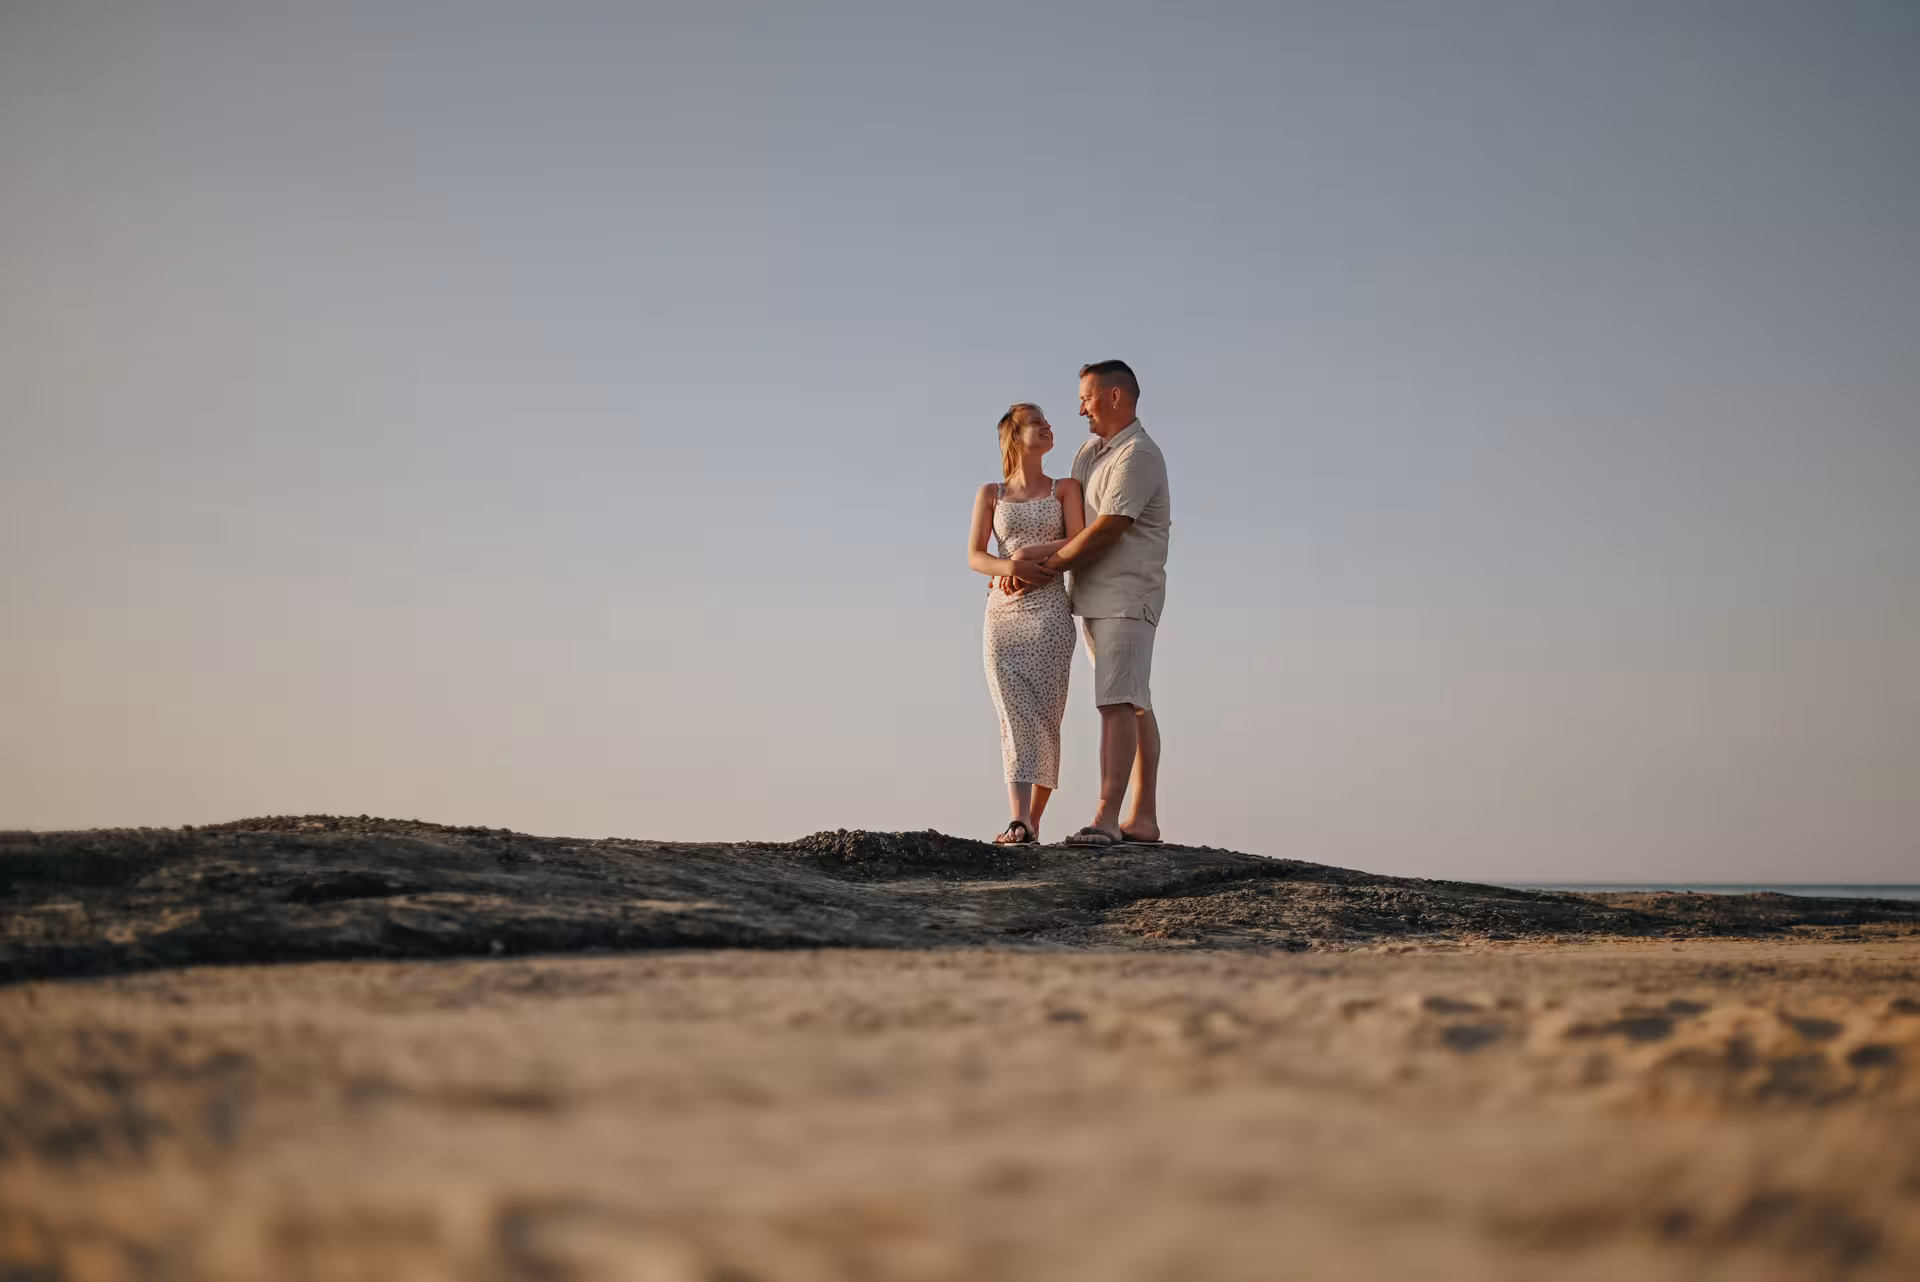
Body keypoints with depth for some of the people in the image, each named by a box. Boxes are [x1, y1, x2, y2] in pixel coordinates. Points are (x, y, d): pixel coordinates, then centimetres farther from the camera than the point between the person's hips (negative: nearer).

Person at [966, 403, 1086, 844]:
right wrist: (1012, 567, -15)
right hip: (1002, 611, 0)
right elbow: (975, 557, 3)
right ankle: (1018, 822, -21)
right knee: (1016, 716, -11)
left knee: (1043, 717, -6)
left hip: (1048, 611, 0)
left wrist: (1029, 553, -11)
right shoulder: (990, 494, 13)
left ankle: (1032, 822, -1)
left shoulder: (1065, 489, 12)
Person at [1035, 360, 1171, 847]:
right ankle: (1144, 817, 13)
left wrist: (1043, 568, -10)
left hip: (1127, 595, -10)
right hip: (1095, 598, 10)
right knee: (1135, 705, 10)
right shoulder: (1089, 453, 17)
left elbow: (1104, 533, -18)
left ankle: (1106, 819, -23)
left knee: (1119, 704, -16)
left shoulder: (1138, 456, -13)